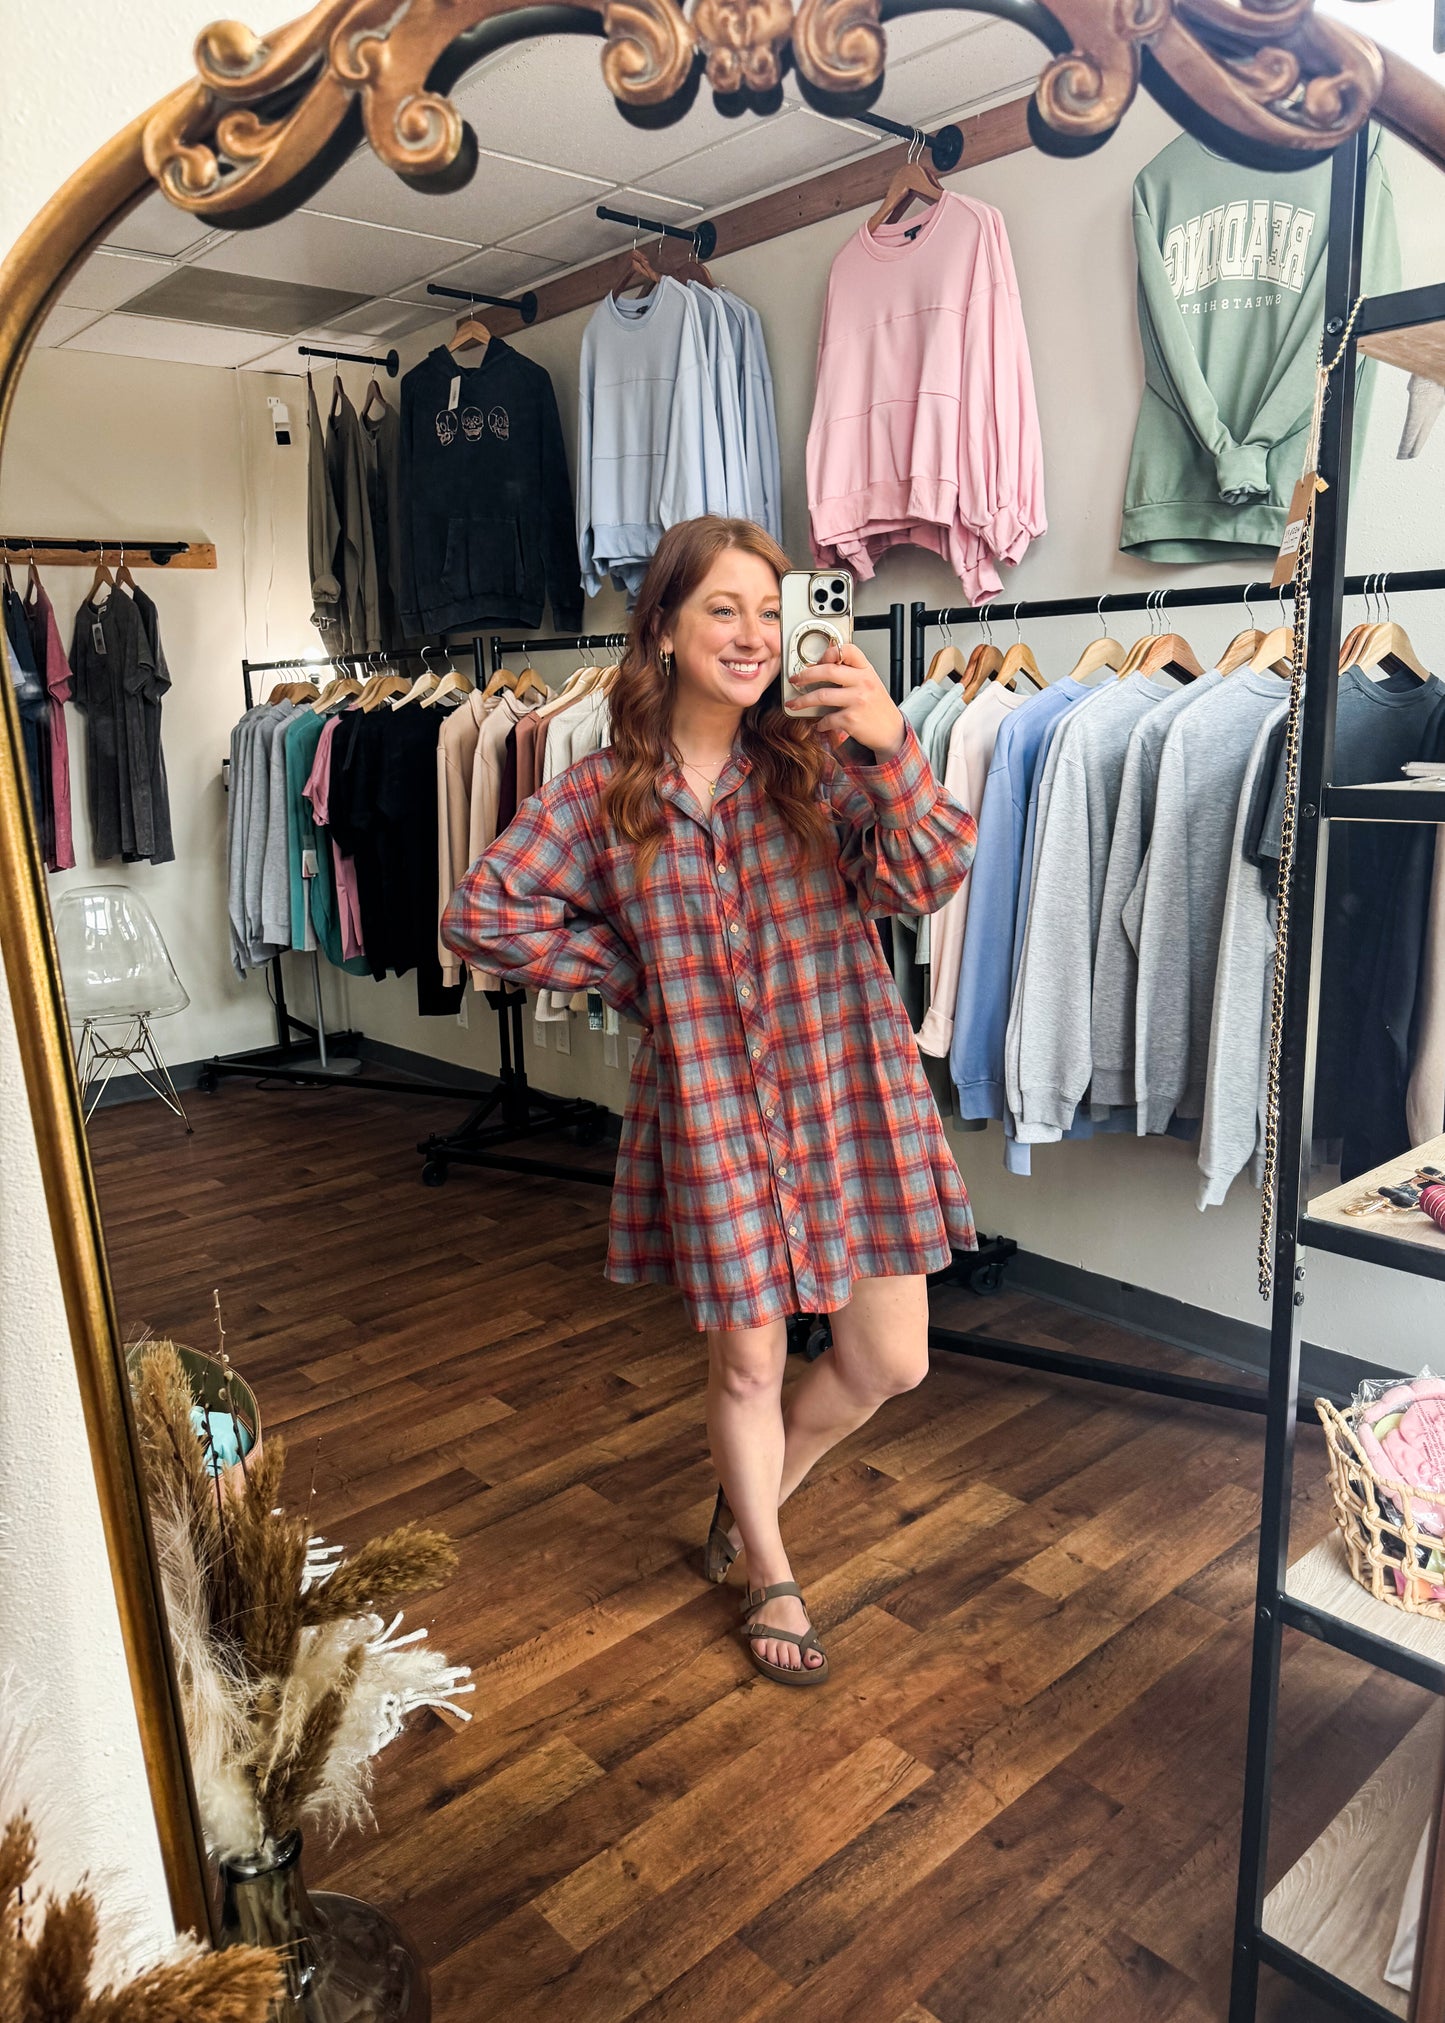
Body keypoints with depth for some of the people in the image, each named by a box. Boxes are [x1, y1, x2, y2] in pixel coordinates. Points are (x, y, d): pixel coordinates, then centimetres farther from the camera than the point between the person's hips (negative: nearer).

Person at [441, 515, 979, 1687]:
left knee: (890, 1364, 10)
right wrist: (625, 973, -2)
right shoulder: (604, 796, -2)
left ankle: (755, 1493, 41)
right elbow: (481, 912, 2)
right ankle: (771, 1577, 39)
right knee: (748, 1361, 12)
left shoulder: (818, 759, -3)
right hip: (710, 1106, -1)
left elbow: (926, 882, -14)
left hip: (850, 1092, 1)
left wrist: (894, 753, -30)